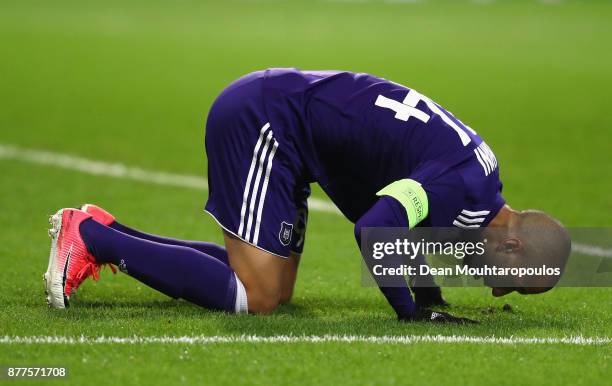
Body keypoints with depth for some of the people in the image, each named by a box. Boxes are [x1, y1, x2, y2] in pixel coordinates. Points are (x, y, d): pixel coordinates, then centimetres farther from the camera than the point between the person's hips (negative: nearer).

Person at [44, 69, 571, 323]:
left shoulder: (480, 170, 9)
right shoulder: (466, 186, -22)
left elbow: (403, 205, 25)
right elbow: (375, 229, -33)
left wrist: (428, 293, 15)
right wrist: (411, 311, -18)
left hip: (263, 115, 10)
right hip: (263, 119, -10)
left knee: (272, 287, 11)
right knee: (259, 297, -12)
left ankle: (102, 232, 14)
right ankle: (92, 237, -6)